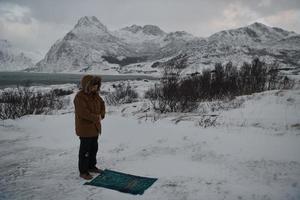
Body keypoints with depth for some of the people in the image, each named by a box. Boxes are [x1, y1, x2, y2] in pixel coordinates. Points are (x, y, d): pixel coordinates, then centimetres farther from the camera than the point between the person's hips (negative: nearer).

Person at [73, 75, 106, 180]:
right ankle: (83, 171, 16)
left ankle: (91, 166, 37)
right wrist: (96, 118, -20)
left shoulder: (95, 94, 5)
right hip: (85, 129, -8)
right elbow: (84, 113, -28)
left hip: (95, 127, 8)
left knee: (94, 148, 19)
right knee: (85, 150, 2)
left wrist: (101, 115, -9)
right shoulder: (79, 97, -21)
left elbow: (102, 104, 9)